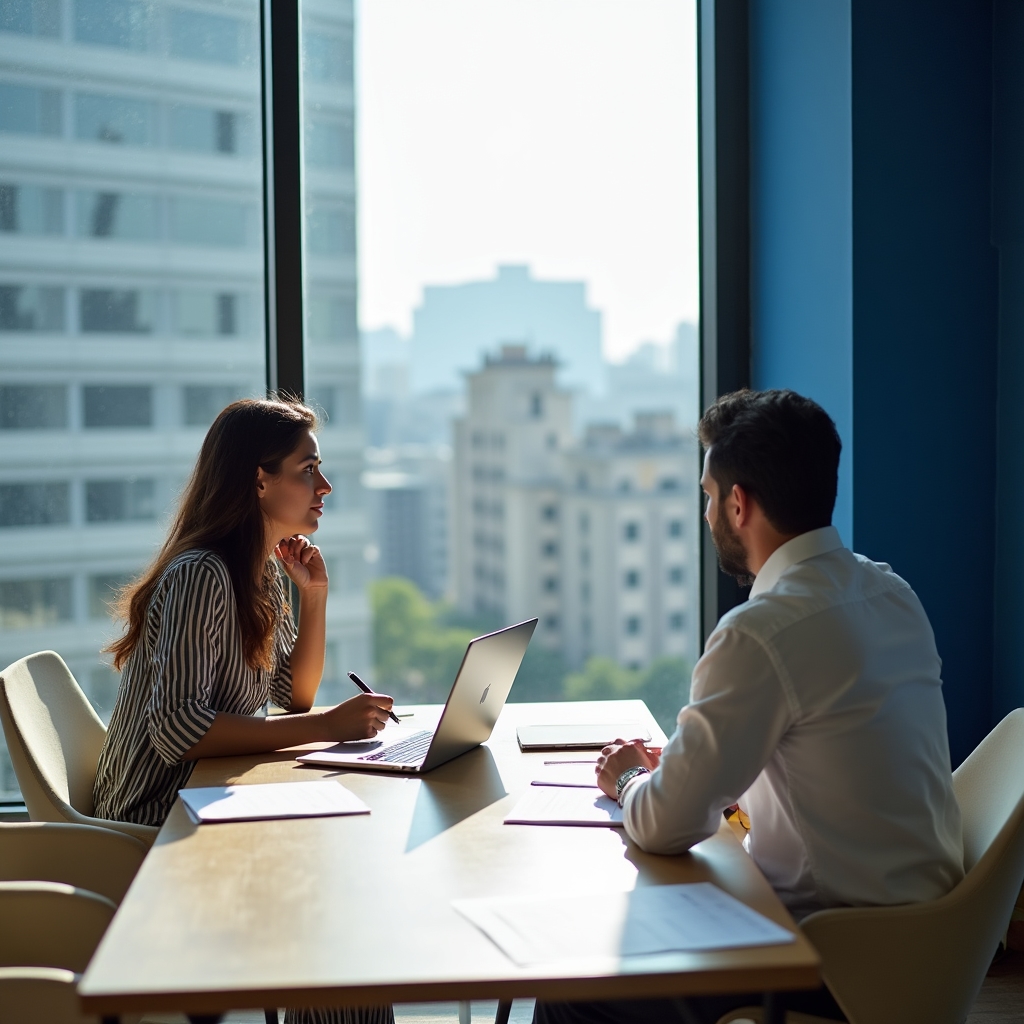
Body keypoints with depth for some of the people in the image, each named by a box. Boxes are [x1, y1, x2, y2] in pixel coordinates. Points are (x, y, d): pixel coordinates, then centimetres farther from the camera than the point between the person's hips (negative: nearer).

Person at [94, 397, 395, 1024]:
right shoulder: (200, 576, -20)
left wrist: (315, 596, 0)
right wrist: (325, 727, -30)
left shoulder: (264, 573, 9)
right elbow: (177, 729, -30)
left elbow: (296, 695, 15)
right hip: (159, 824, -8)